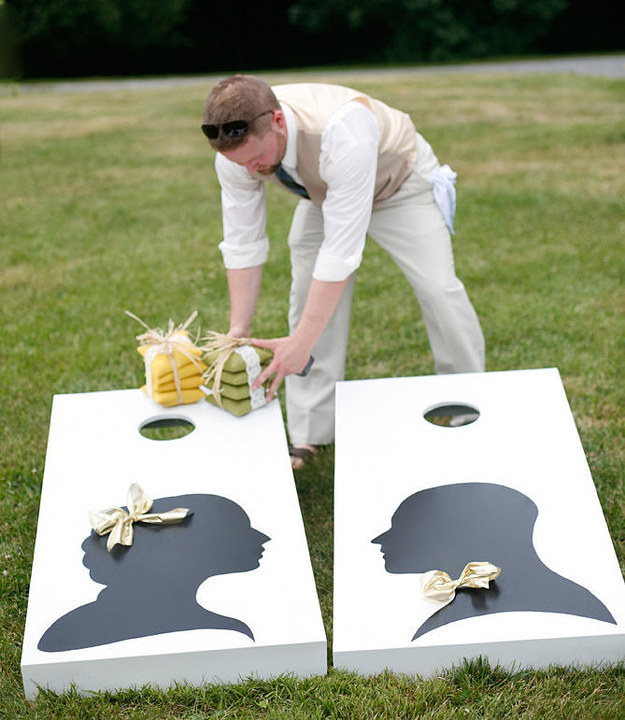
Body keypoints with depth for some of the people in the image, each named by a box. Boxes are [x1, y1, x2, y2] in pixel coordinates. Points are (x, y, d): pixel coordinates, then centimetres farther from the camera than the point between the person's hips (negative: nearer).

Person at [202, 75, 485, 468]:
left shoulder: (341, 131, -47)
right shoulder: (236, 149, -29)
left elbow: (342, 249, -45)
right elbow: (242, 243, -17)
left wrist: (301, 342, -44)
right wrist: (238, 331, -21)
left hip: (399, 182, -4)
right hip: (325, 193, 5)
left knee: (438, 288, -13)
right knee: (308, 294, -8)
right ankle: (309, 435, 1)